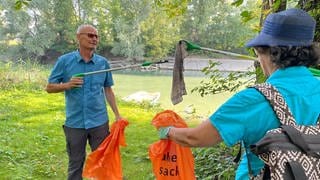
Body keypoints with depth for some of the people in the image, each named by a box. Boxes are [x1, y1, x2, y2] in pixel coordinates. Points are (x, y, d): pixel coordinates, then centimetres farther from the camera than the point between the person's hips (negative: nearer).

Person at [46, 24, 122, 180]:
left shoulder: (103, 62, 1)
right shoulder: (64, 60, -5)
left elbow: (108, 90, 8)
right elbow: (49, 87, 0)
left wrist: (117, 115, 5)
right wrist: (68, 85, -19)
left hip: (99, 121, 2)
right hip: (74, 122, -1)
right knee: (75, 163, 14)